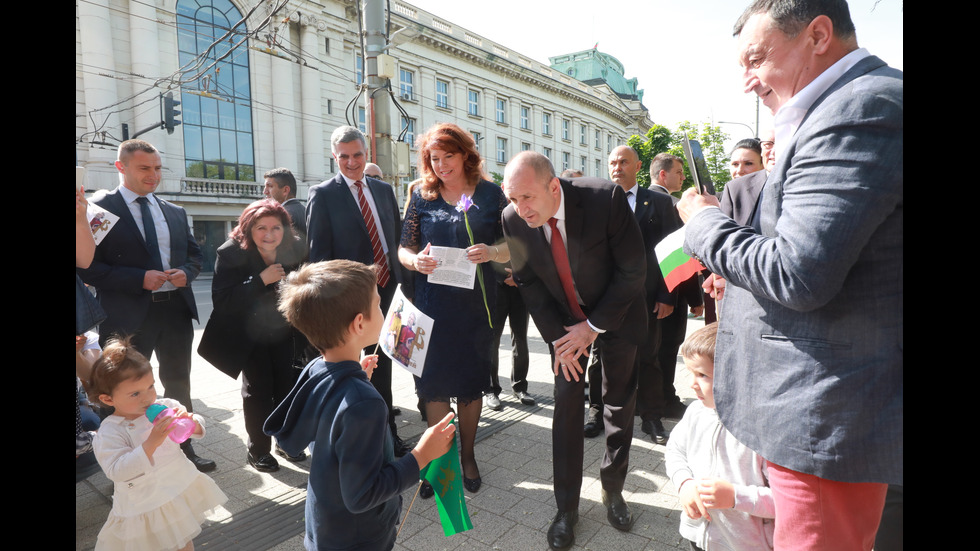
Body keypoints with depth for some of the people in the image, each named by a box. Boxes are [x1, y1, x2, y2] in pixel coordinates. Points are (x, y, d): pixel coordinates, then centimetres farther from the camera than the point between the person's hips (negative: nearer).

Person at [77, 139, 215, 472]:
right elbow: (88, 268, -10)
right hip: (128, 316, -5)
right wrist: (139, 279, -20)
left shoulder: (175, 212, 11)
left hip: (176, 309, 5)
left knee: (178, 383, 16)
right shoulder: (99, 210, -5)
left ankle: (183, 448, 32)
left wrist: (186, 272, -5)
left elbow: (194, 254, 17)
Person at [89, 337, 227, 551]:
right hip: (143, 505, -4)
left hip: (181, 489, 4)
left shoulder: (165, 407, -7)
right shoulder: (109, 433, -18)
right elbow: (117, 471, -28)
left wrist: (192, 422, -24)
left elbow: (198, 428, -1)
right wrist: (151, 443, -38)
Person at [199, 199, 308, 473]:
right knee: (258, 389, 1)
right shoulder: (232, 253, -19)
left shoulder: (295, 249, -9)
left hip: (284, 331, 3)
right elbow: (222, 300, -26)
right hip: (248, 334, -3)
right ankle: (258, 449, 20)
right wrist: (260, 280, -34)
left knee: (287, 385, 7)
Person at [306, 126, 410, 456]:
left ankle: (387, 433, 32)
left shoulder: (384, 190, 10)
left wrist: (400, 280, 4)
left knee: (382, 366, 16)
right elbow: (318, 252, -6)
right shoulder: (323, 195, -4)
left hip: (387, 290, 5)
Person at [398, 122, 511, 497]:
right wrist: (416, 261, -17)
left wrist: (492, 252, -18)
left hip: (476, 303, 0)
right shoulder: (422, 196, 5)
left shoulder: (491, 194, 3)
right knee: (434, 383, 4)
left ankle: (467, 455, 31)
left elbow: (512, 246, 3)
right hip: (432, 303, 0)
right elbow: (404, 249, 5)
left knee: (472, 381, 11)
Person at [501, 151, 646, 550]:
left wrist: (594, 326, -16)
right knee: (566, 406, 0)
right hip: (563, 321, 2)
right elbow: (528, 283, -5)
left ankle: (613, 490, 32)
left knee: (619, 406, 9)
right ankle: (566, 507, 17)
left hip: (615, 315, -1)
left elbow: (633, 272, -18)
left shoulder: (606, 199, -28)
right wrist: (558, 339, -9)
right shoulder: (513, 219, -18)